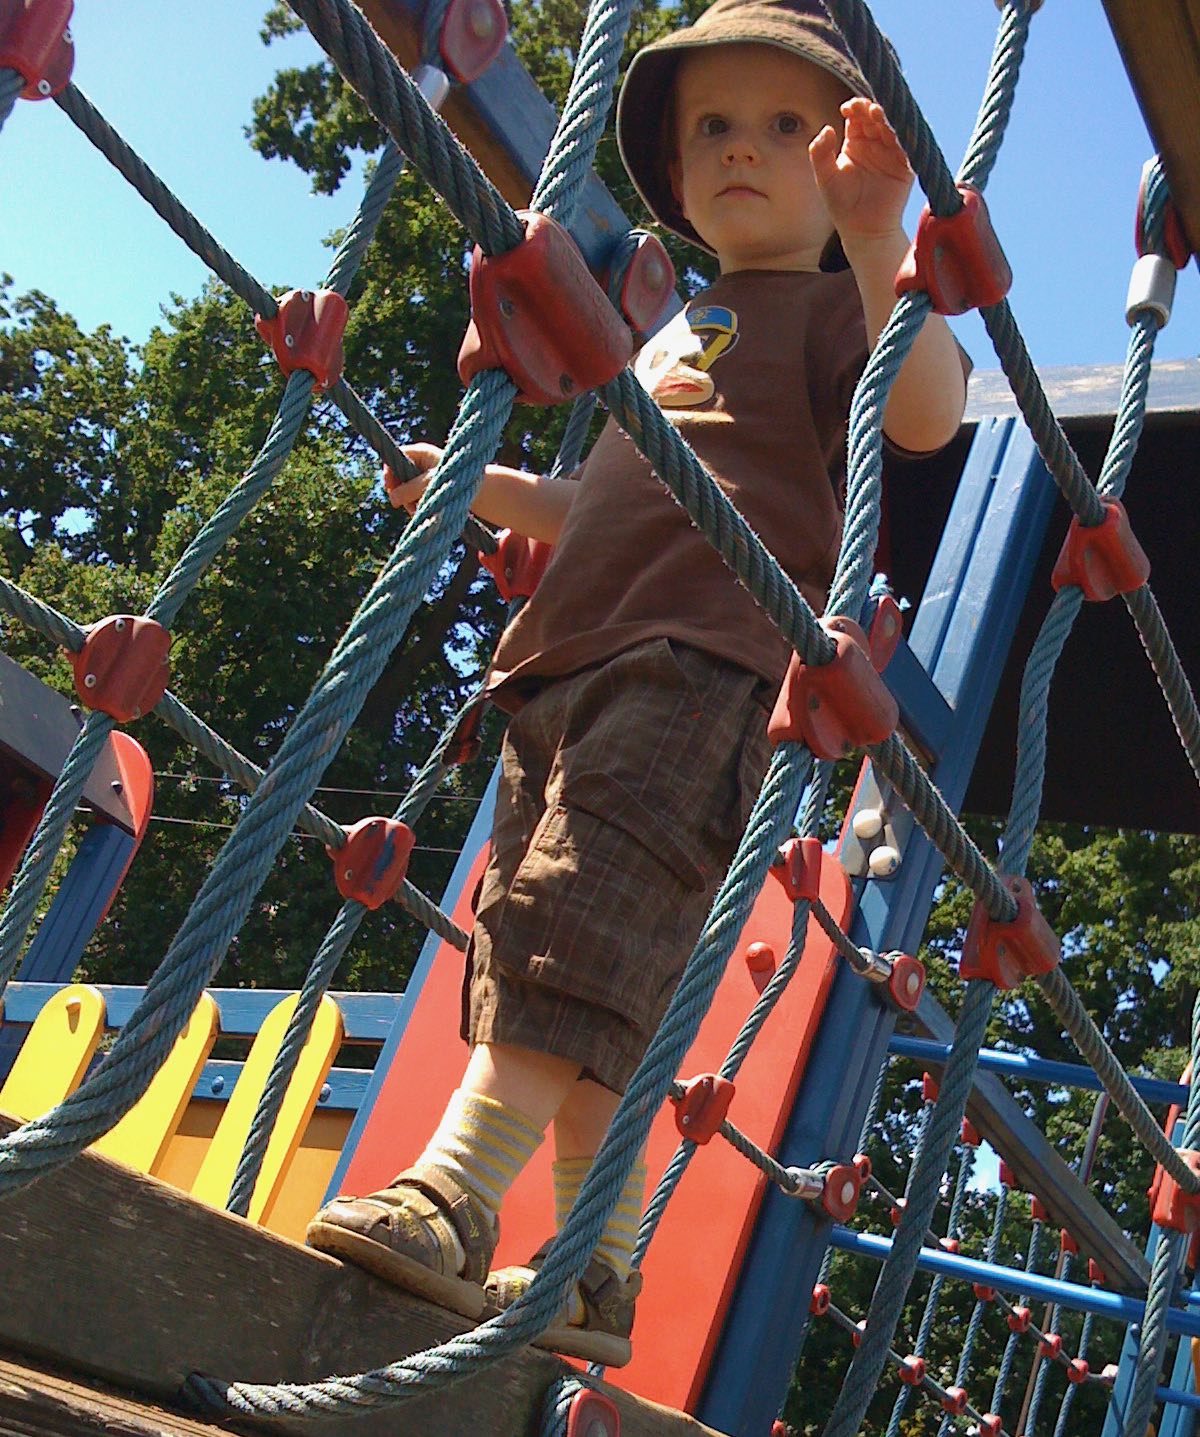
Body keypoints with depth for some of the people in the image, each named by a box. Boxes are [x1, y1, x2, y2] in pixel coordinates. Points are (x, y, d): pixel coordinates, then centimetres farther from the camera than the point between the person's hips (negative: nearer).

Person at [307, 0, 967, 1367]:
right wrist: (475, 485, 32)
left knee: (577, 922, -24)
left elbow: (927, 411, -14)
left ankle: (455, 1190, -29)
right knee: (591, 993, 5)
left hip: (702, 661, -8)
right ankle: (597, 1276, 11)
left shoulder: (830, 306, 8)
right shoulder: (673, 338, 32)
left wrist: (873, 238, -26)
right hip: (574, 660, 8)